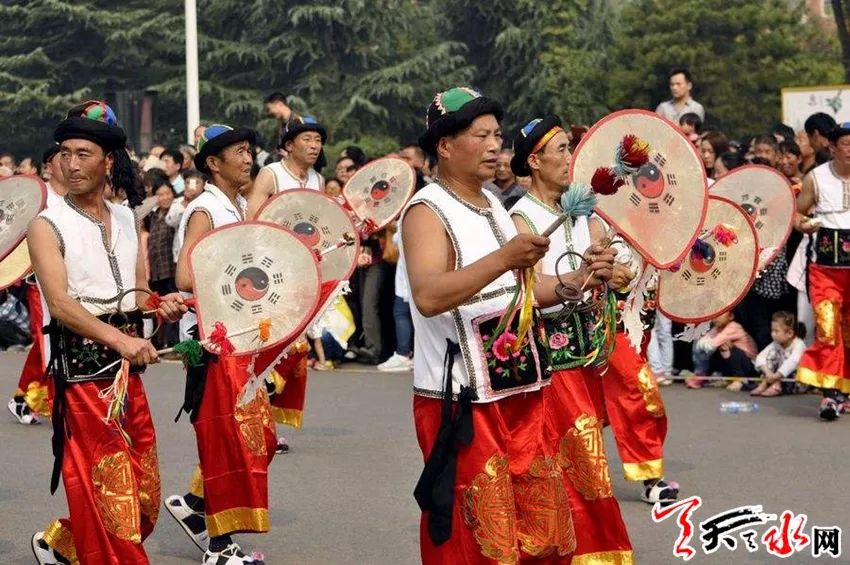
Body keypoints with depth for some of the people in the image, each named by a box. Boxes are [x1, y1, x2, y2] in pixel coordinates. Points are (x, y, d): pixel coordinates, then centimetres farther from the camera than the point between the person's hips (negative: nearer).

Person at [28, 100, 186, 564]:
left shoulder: (127, 220, 11)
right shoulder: (48, 226, -7)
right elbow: (61, 304, -19)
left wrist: (161, 305, -3)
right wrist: (119, 340, -33)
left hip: (128, 370, 6)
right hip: (81, 371, -6)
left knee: (143, 496, 12)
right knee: (107, 493, -6)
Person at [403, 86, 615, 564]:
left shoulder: (493, 205, 14)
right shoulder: (427, 212, -13)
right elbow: (427, 297, -30)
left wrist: (574, 282, 7)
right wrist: (503, 258, -37)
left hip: (518, 392, 8)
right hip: (460, 401, -8)